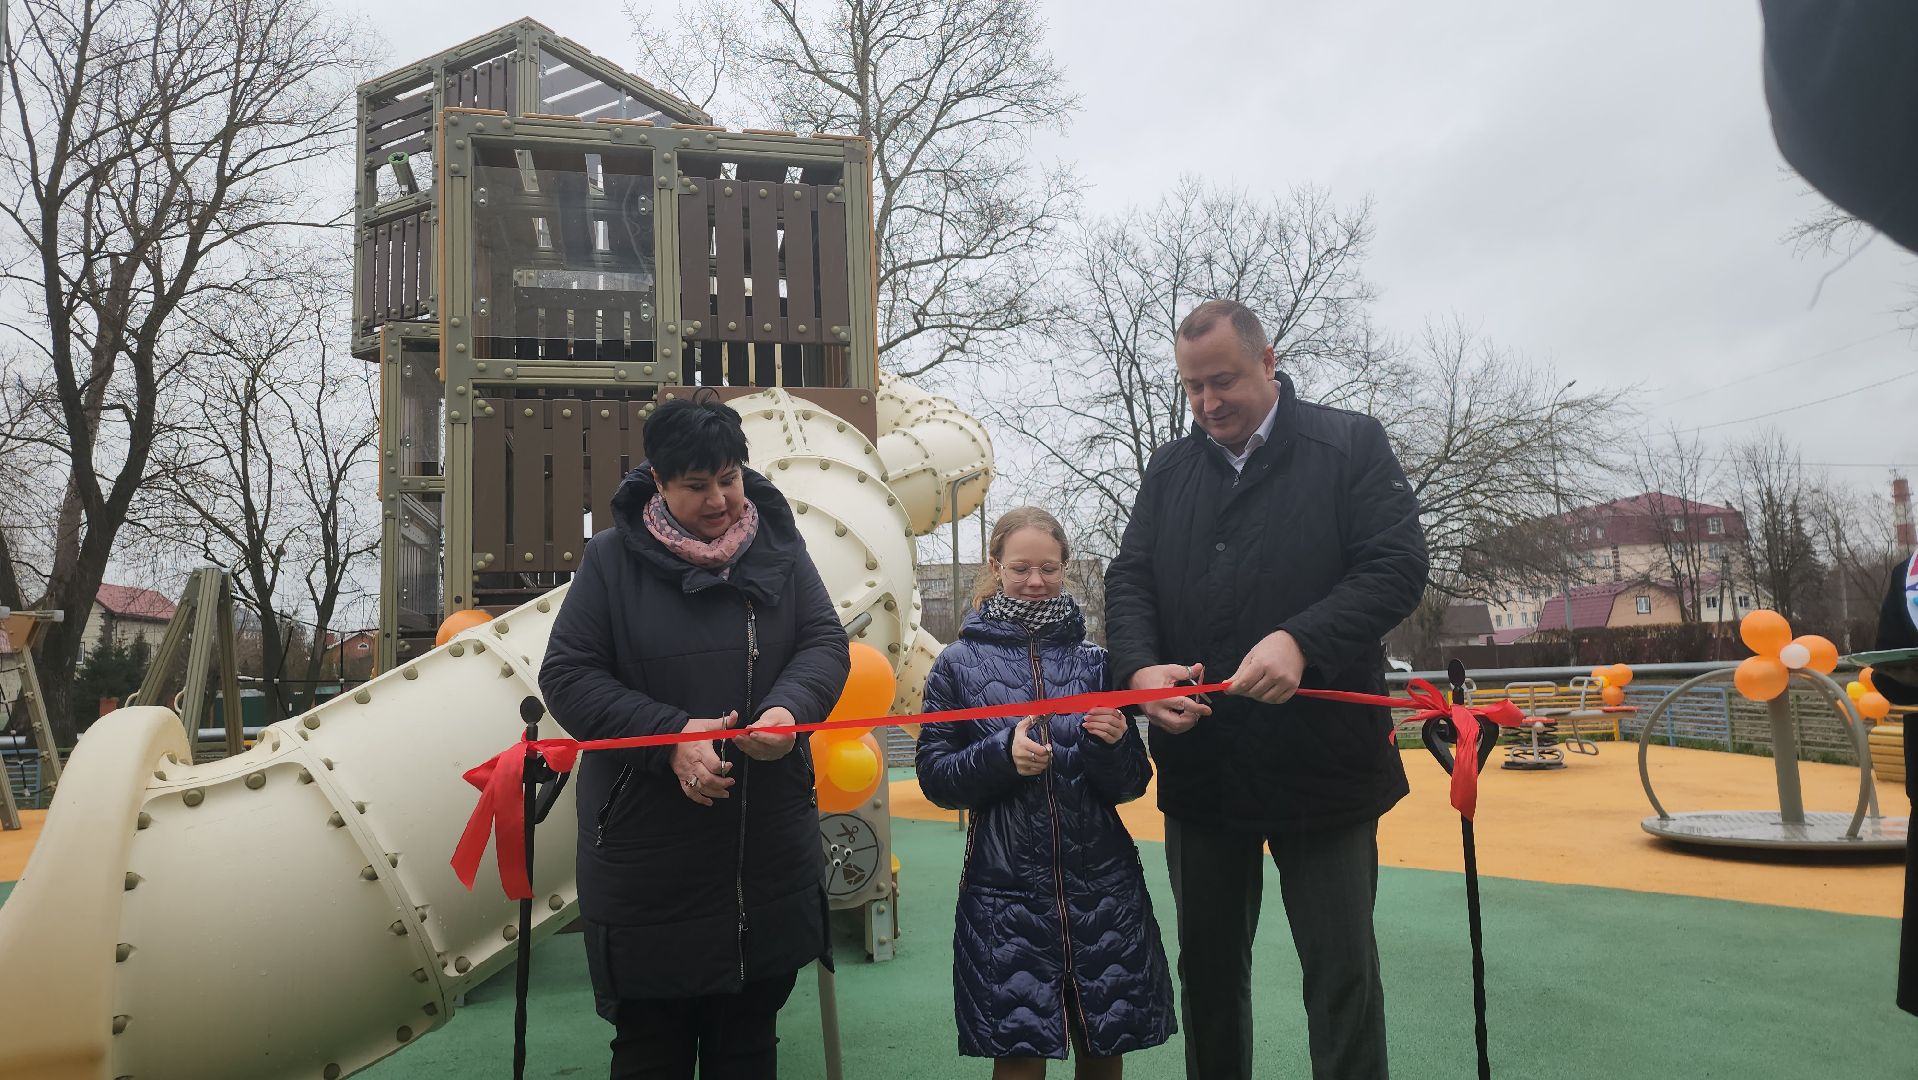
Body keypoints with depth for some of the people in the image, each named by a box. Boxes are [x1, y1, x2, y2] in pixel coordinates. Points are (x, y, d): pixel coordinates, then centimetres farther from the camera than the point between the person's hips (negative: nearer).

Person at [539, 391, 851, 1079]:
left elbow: (826, 642, -1)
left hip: (769, 857, 3)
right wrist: (670, 735, -20)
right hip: (648, 862, -2)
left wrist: (791, 707, -23)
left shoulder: (778, 546, 3)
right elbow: (566, 674, -7)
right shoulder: (614, 558, -5)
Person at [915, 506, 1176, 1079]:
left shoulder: (1094, 660, 4)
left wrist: (1112, 745, -16)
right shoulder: (960, 664, 1)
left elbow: (1130, 785, 5)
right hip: (1005, 890, -1)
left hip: (1102, 887, 2)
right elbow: (935, 775, -2)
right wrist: (1001, 754, -18)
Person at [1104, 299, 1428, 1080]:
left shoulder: (1352, 445, -2)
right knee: (1208, 965, 17)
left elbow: (1398, 564, -11)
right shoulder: (1169, 470, 11)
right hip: (1201, 768, 4)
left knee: (1342, 972, 5)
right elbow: (1129, 581, 4)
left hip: (1321, 765, -4)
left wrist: (1300, 642, -27)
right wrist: (1139, 668, -17)